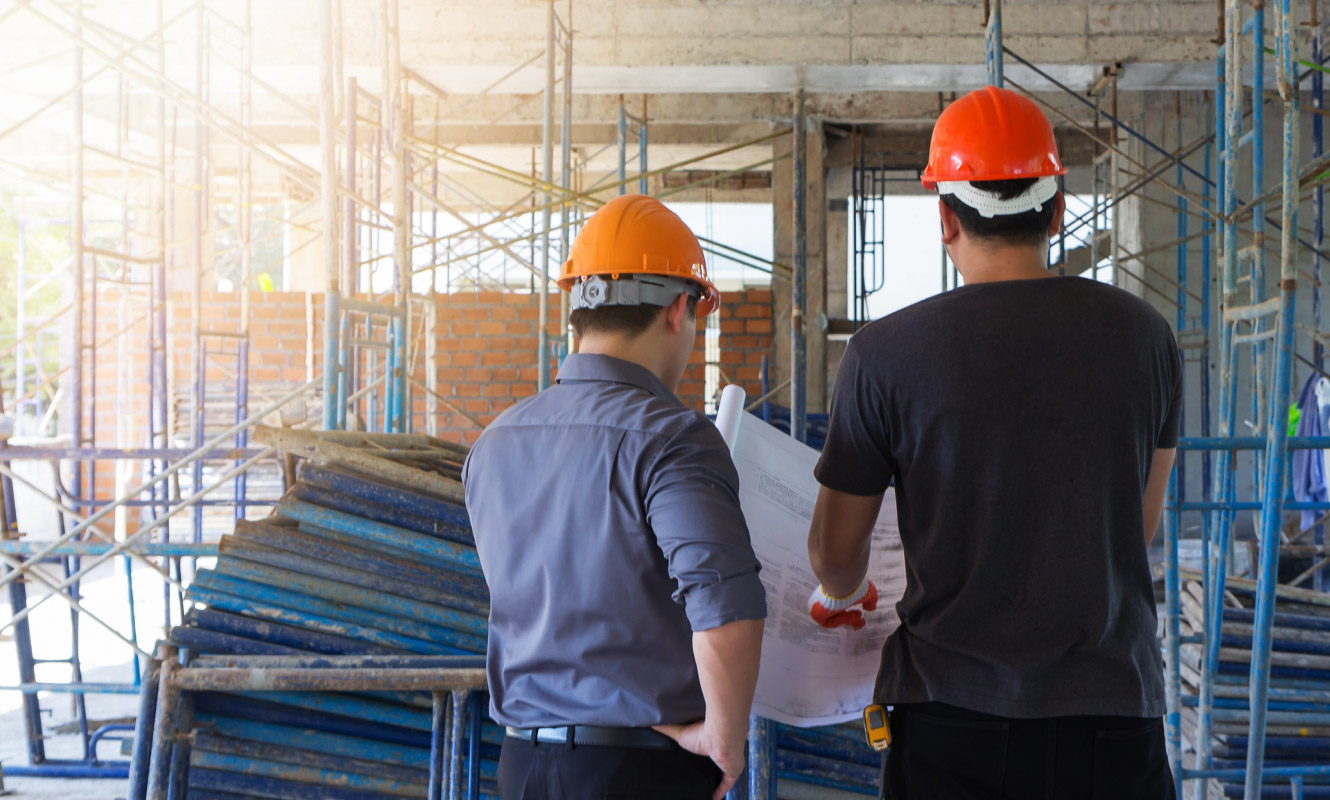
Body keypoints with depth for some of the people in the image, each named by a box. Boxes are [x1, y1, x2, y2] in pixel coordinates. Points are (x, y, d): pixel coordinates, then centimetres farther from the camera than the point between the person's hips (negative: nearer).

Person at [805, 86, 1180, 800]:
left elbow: (835, 551, 3)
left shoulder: (884, 353, -7)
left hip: (951, 717, -2)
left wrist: (841, 594, 26)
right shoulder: (1142, 333, 0)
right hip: (1114, 709, 2)